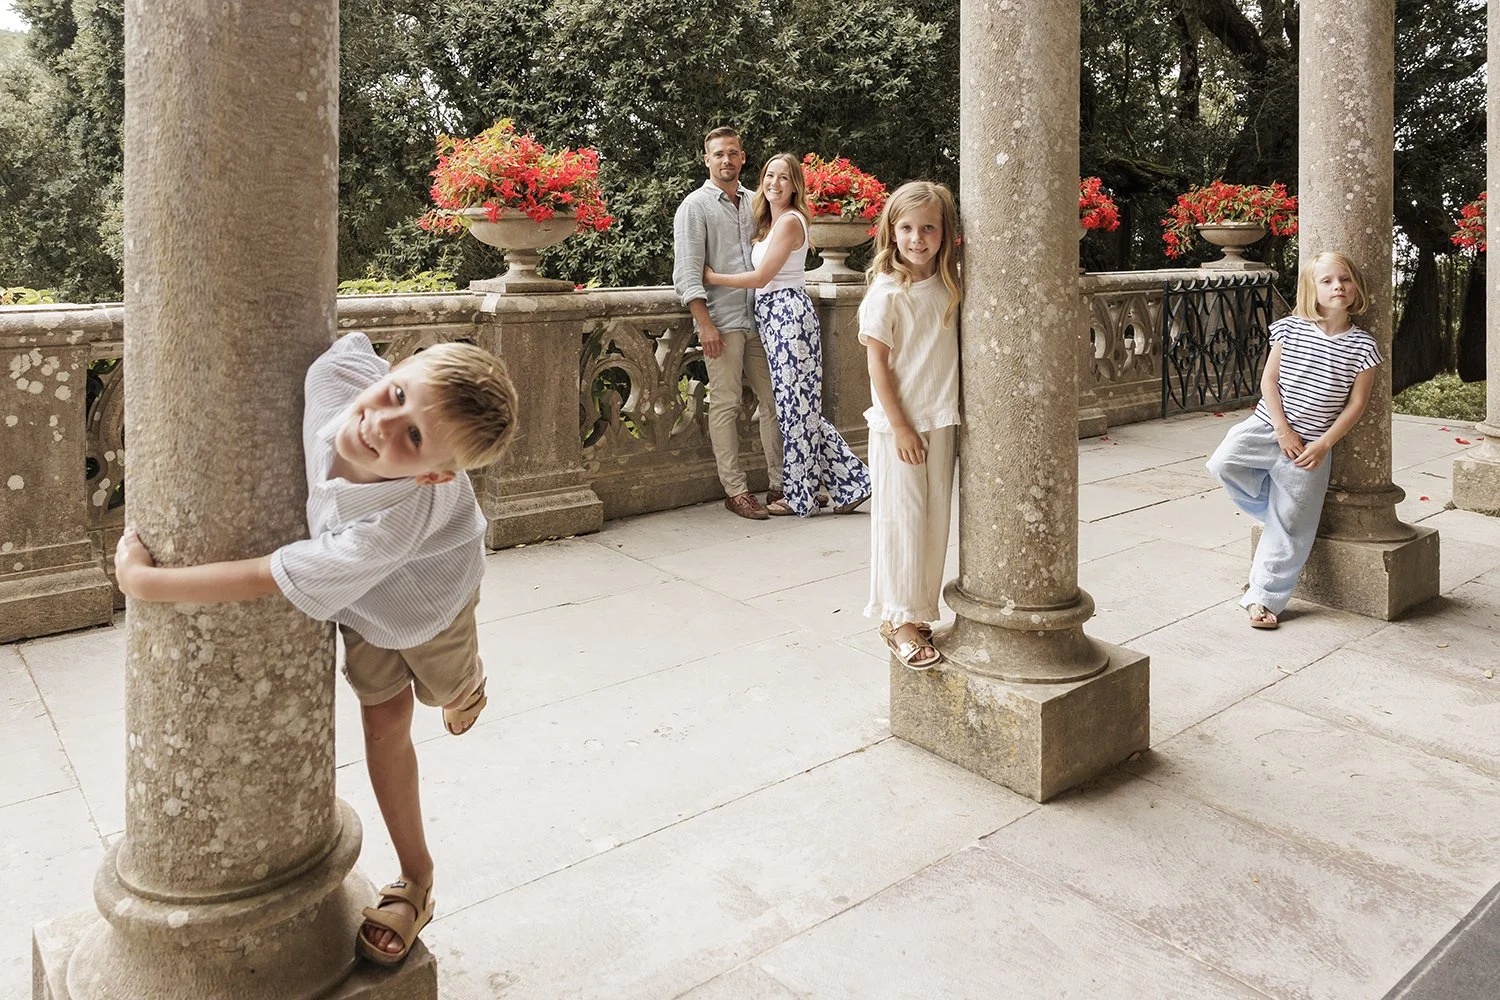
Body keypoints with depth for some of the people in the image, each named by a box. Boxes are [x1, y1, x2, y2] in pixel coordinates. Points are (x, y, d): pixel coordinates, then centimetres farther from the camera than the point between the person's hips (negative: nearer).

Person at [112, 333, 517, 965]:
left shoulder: (395, 525, -51)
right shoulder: (336, 374, -38)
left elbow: (266, 580, -42)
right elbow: (353, 340, -11)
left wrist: (141, 578, -30)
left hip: (426, 588, -5)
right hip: (359, 597, 5)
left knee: (445, 686, 23)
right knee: (384, 720, 9)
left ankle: (464, 677, 63)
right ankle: (415, 881, 23)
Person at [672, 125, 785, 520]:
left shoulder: (754, 202, 16)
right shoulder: (696, 205, 0)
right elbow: (687, 272, -7)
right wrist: (704, 324, -15)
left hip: (758, 318, 6)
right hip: (722, 321, -5)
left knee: (774, 399, 5)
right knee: (725, 405, -3)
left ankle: (780, 484, 13)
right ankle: (735, 489, 3)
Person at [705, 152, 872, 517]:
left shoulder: (790, 221, -10)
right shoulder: (767, 222, 19)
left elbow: (761, 277, -13)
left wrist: (713, 277, -5)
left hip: (788, 312, -10)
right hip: (773, 316, 10)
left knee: (795, 404, -2)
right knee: (800, 405, 10)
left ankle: (799, 496, 8)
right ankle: (850, 484, 16)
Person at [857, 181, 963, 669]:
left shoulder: (949, 287, 6)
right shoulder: (887, 292, -10)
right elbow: (878, 364, -12)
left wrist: (956, 417, 6)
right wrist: (900, 427, -14)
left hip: (942, 422, 6)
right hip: (899, 423, -6)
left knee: (935, 519, 10)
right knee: (902, 519, 0)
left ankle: (921, 613, 23)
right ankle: (899, 620, 11)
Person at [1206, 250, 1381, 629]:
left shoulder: (1362, 345, -1)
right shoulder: (1291, 328, -1)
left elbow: (1356, 404, -1)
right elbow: (1268, 380, -2)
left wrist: (1323, 444, -10)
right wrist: (1283, 431, -11)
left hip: (1313, 444, -1)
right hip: (1268, 425, 1)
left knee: (1289, 528, 0)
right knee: (1224, 463, -23)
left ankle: (1263, 598, 11)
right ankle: (1274, 506, 6)